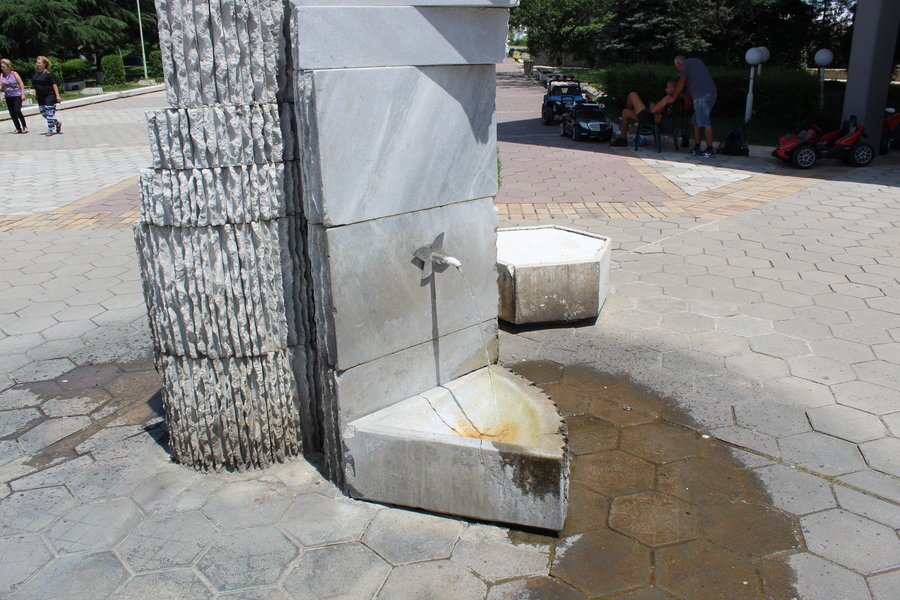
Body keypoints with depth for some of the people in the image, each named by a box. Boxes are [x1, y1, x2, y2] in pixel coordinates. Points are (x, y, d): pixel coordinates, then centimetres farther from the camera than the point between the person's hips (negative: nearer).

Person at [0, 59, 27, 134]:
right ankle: (18, 128, 11)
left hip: (17, 95, -5)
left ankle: (24, 126, 1)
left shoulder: (14, 74, -6)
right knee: (12, 113, 3)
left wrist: (23, 94, -13)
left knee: (17, 111, -16)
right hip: (8, 97, 5)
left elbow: (21, 84, -7)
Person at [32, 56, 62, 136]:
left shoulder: (49, 73, -10)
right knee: (43, 113, 9)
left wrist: (57, 95, -18)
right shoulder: (35, 74, 10)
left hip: (50, 96, -8)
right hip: (41, 97, 8)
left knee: (50, 112, -7)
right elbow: (35, 85, 21)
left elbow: (54, 84, -13)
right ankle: (57, 123, 26)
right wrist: (35, 93, 14)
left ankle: (51, 129, -1)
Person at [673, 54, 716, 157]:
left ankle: (710, 150, -11)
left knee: (705, 123, -9)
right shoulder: (697, 61, 27)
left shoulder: (685, 64, 3)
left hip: (702, 95, -9)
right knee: (696, 122, 14)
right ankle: (697, 147, 16)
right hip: (712, 92, 9)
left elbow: (681, 83, 0)